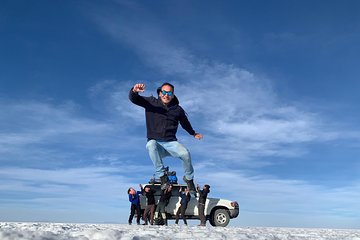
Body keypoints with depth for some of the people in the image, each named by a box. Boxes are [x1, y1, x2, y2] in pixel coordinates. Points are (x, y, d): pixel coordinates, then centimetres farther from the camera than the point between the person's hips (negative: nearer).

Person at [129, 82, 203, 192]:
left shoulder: (177, 109, 7)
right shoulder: (151, 102, 2)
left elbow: (185, 123, 26)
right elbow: (134, 99, -10)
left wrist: (193, 133, 34)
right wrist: (134, 91, -33)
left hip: (171, 143, 1)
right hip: (155, 143, -1)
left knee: (186, 154, -25)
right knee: (151, 145, -36)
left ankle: (189, 178, 4)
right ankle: (162, 177, -26)